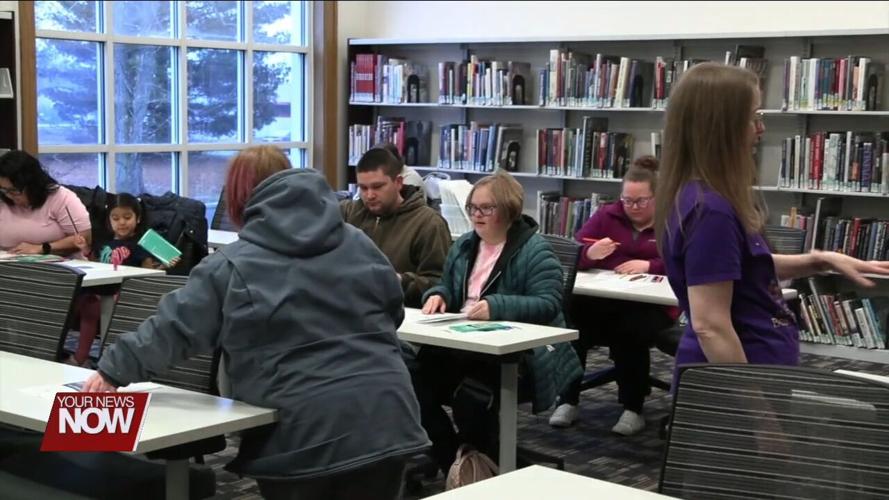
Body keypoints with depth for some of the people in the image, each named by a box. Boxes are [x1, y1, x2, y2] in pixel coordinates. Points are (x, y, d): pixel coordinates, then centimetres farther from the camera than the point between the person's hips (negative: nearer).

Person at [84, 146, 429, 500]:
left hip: (305, 430, -3)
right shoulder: (358, 244, 11)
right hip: (383, 416, 3)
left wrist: (112, 369, 14)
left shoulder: (233, 265, -1)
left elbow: (172, 329, 2)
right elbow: (393, 311, 20)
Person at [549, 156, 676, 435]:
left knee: (630, 329, -36)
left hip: (651, 304, -2)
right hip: (602, 298, 2)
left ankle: (634, 409, -17)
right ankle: (568, 401, -17)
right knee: (572, 318, -29)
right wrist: (590, 253, -17)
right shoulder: (607, 216, 15)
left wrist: (649, 266, -22)